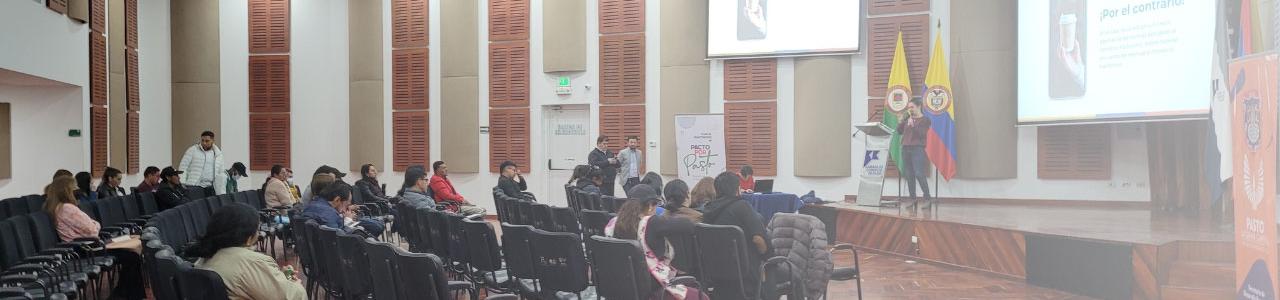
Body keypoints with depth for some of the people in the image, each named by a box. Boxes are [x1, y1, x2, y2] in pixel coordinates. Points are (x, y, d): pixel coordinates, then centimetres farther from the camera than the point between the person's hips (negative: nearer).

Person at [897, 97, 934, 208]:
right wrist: (900, 121, 0)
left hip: (917, 149, -6)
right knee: (909, 175, 5)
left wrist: (913, 125, -20)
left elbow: (921, 134, -11)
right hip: (906, 148, 6)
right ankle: (913, 199, 11)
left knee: (919, 174, -12)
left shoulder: (925, 120, 0)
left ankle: (928, 199, -5)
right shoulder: (907, 118, 15)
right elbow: (899, 131, 14)